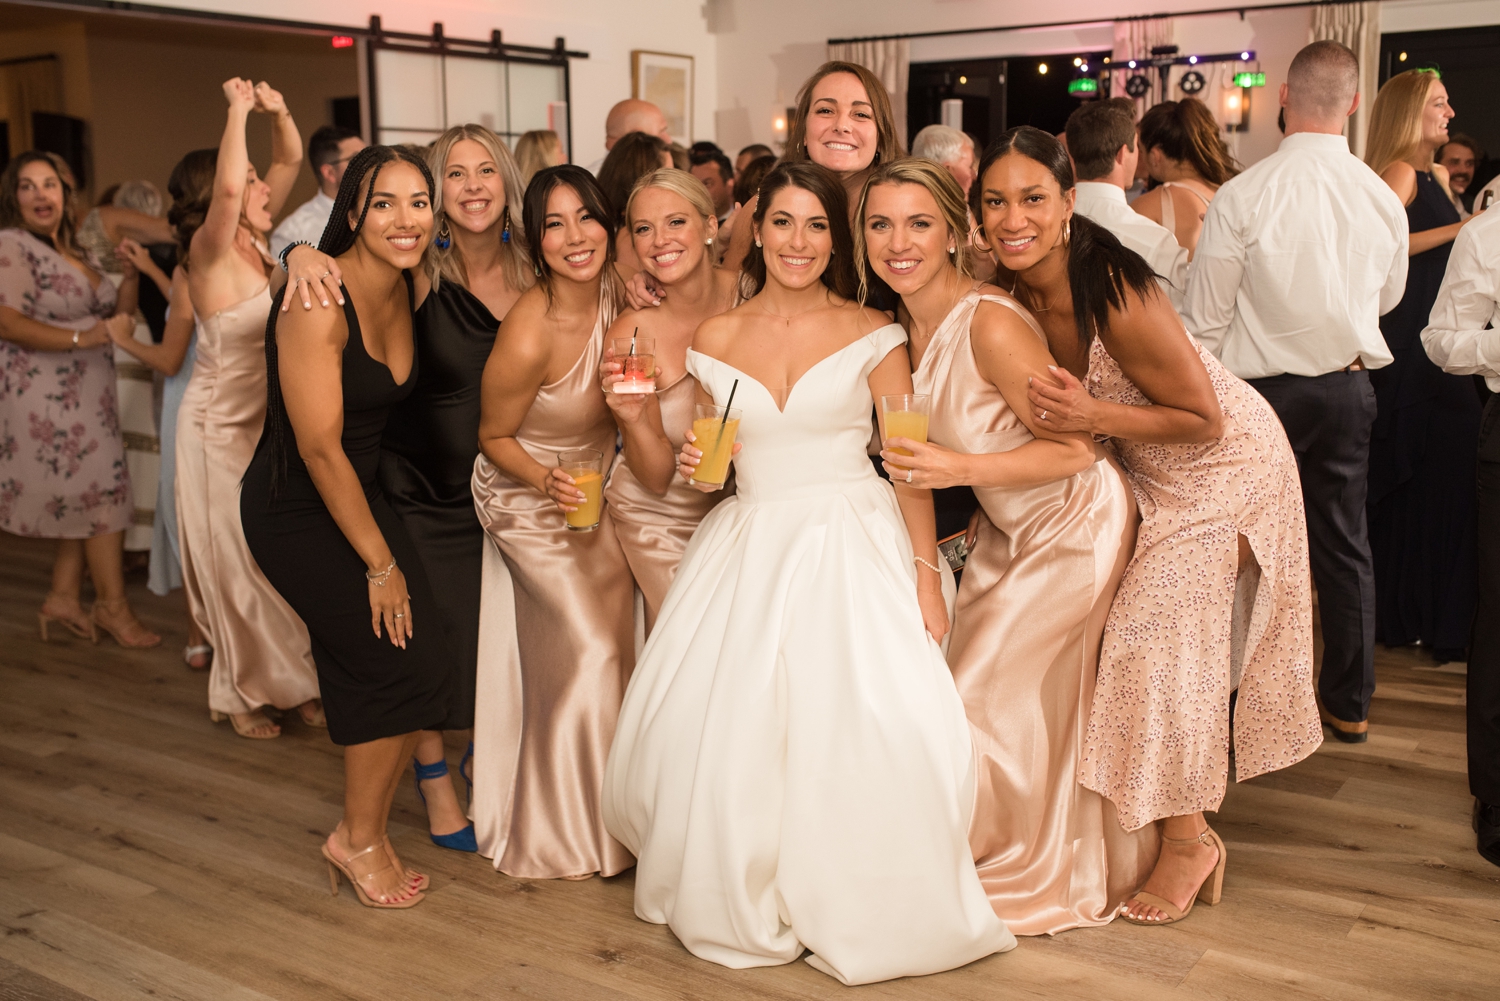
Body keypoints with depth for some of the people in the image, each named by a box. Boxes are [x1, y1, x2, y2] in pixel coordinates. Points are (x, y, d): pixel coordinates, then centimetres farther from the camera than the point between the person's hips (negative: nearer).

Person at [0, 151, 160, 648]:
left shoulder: (77, 253, 15)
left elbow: (116, 314, 17)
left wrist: (132, 271, 3)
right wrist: (83, 338, -27)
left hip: (86, 396, 8)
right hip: (49, 397, -8)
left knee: (88, 499, 9)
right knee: (102, 494, -3)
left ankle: (63, 598, 19)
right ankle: (113, 607, 9)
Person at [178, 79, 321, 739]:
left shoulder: (254, 242, 3)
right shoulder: (211, 252, -17)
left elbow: (290, 160, 7)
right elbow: (227, 186, -37)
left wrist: (277, 112, -11)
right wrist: (239, 109, -26)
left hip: (267, 419, 7)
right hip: (220, 425, -7)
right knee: (236, 563, 5)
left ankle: (287, 679, 25)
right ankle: (241, 694, 21)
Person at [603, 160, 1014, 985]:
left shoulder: (871, 334, 0)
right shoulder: (715, 338, 8)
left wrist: (926, 575, -8)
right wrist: (690, 464, -6)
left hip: (853, 547, -2)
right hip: (748, 550, 3)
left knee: (880, 724, -18)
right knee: (717, 731, -8)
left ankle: (863, 909, 6)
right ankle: (744, 897, 18)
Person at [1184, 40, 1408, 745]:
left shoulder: (1241, 197, -15)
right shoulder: (1384, 198, -3)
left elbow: (1204, 321, -10)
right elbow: (1388, 297, 14)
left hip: (1265, 390, -3)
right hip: (1351, 388, 4)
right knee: (1343, 541, 14)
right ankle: (1349, 701, 26)